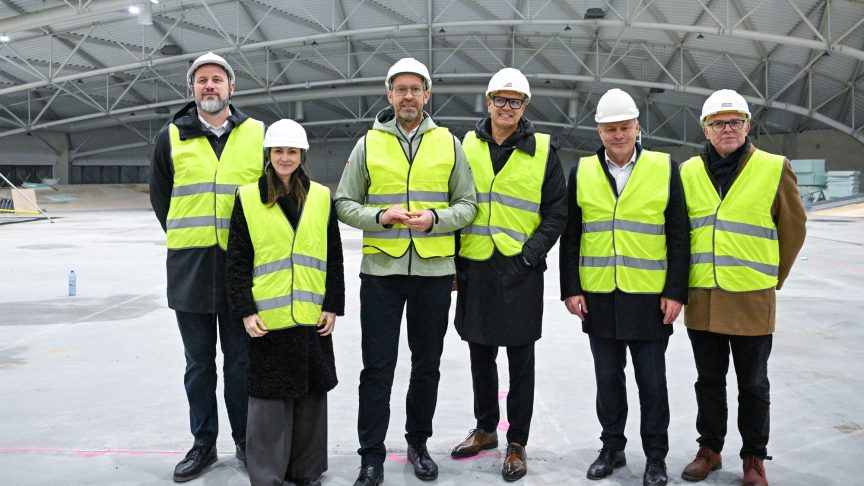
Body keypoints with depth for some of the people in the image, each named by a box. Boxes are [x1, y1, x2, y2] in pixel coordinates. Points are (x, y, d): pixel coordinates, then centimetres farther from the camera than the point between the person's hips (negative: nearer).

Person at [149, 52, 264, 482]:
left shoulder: (258, 134, 3)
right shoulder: (171, 137, 6)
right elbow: (160, 196, 15)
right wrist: (185, 239, 11)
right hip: (189, 268, 1)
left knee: (240, 360, 8)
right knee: (199, 362, 11)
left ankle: (246, 441, 23)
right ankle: (203, 443, 24)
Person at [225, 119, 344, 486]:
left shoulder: (321, 197, 6)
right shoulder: (248, 197, 1)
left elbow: (334, 258, 8)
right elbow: (237, 261, 1)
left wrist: (333, 306, 3)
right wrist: (245, 310, -6)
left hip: (312, 316, 2)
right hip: (266, 318, -2)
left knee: (311, 394, 11)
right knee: (268, 397, 4)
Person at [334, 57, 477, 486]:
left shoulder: (449, 144, 7)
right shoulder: (368, 144, 5)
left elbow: (467, 204, 6)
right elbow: (344, 204, 4)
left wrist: (436, 218, -13)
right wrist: (379, 217, -14)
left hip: (433, 270, 1)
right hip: (381, 269, -1)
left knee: (427, 364, 12)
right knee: (377, 367, 2)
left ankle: (418, 442, 31)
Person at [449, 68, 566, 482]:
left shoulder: (542, 149, -1)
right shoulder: (468, 145, 8)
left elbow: (557, 212, -1)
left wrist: (530, 254, -12)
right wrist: (454, 261, 5)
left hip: (520, 269, -3)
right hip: (475, 266, 3)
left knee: (520, 359, 5)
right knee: (480, 354, 14)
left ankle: (517, 444, 18)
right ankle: (485, 429, 32)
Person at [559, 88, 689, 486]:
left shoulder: (665, 169, 0)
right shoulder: (581, 173, 5)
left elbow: (679, 237, 0)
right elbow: (570, 237, 6)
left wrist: (676, 292, -6)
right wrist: (570, 289, 0)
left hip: (650, 299, -2)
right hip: (598, 299, 2)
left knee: (651, 380, 8)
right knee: (608, 378, 13)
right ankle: (612, 448, 29)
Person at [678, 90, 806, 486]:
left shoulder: (774, 169, -4)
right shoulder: (688, 172, 4)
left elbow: (793, 228, 4)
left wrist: (772, 277, 8)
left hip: (752, 300, -2)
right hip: (701, 297, 3)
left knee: (753, 385, 10)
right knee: (708, 381, 15)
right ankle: (709, 449, 30)